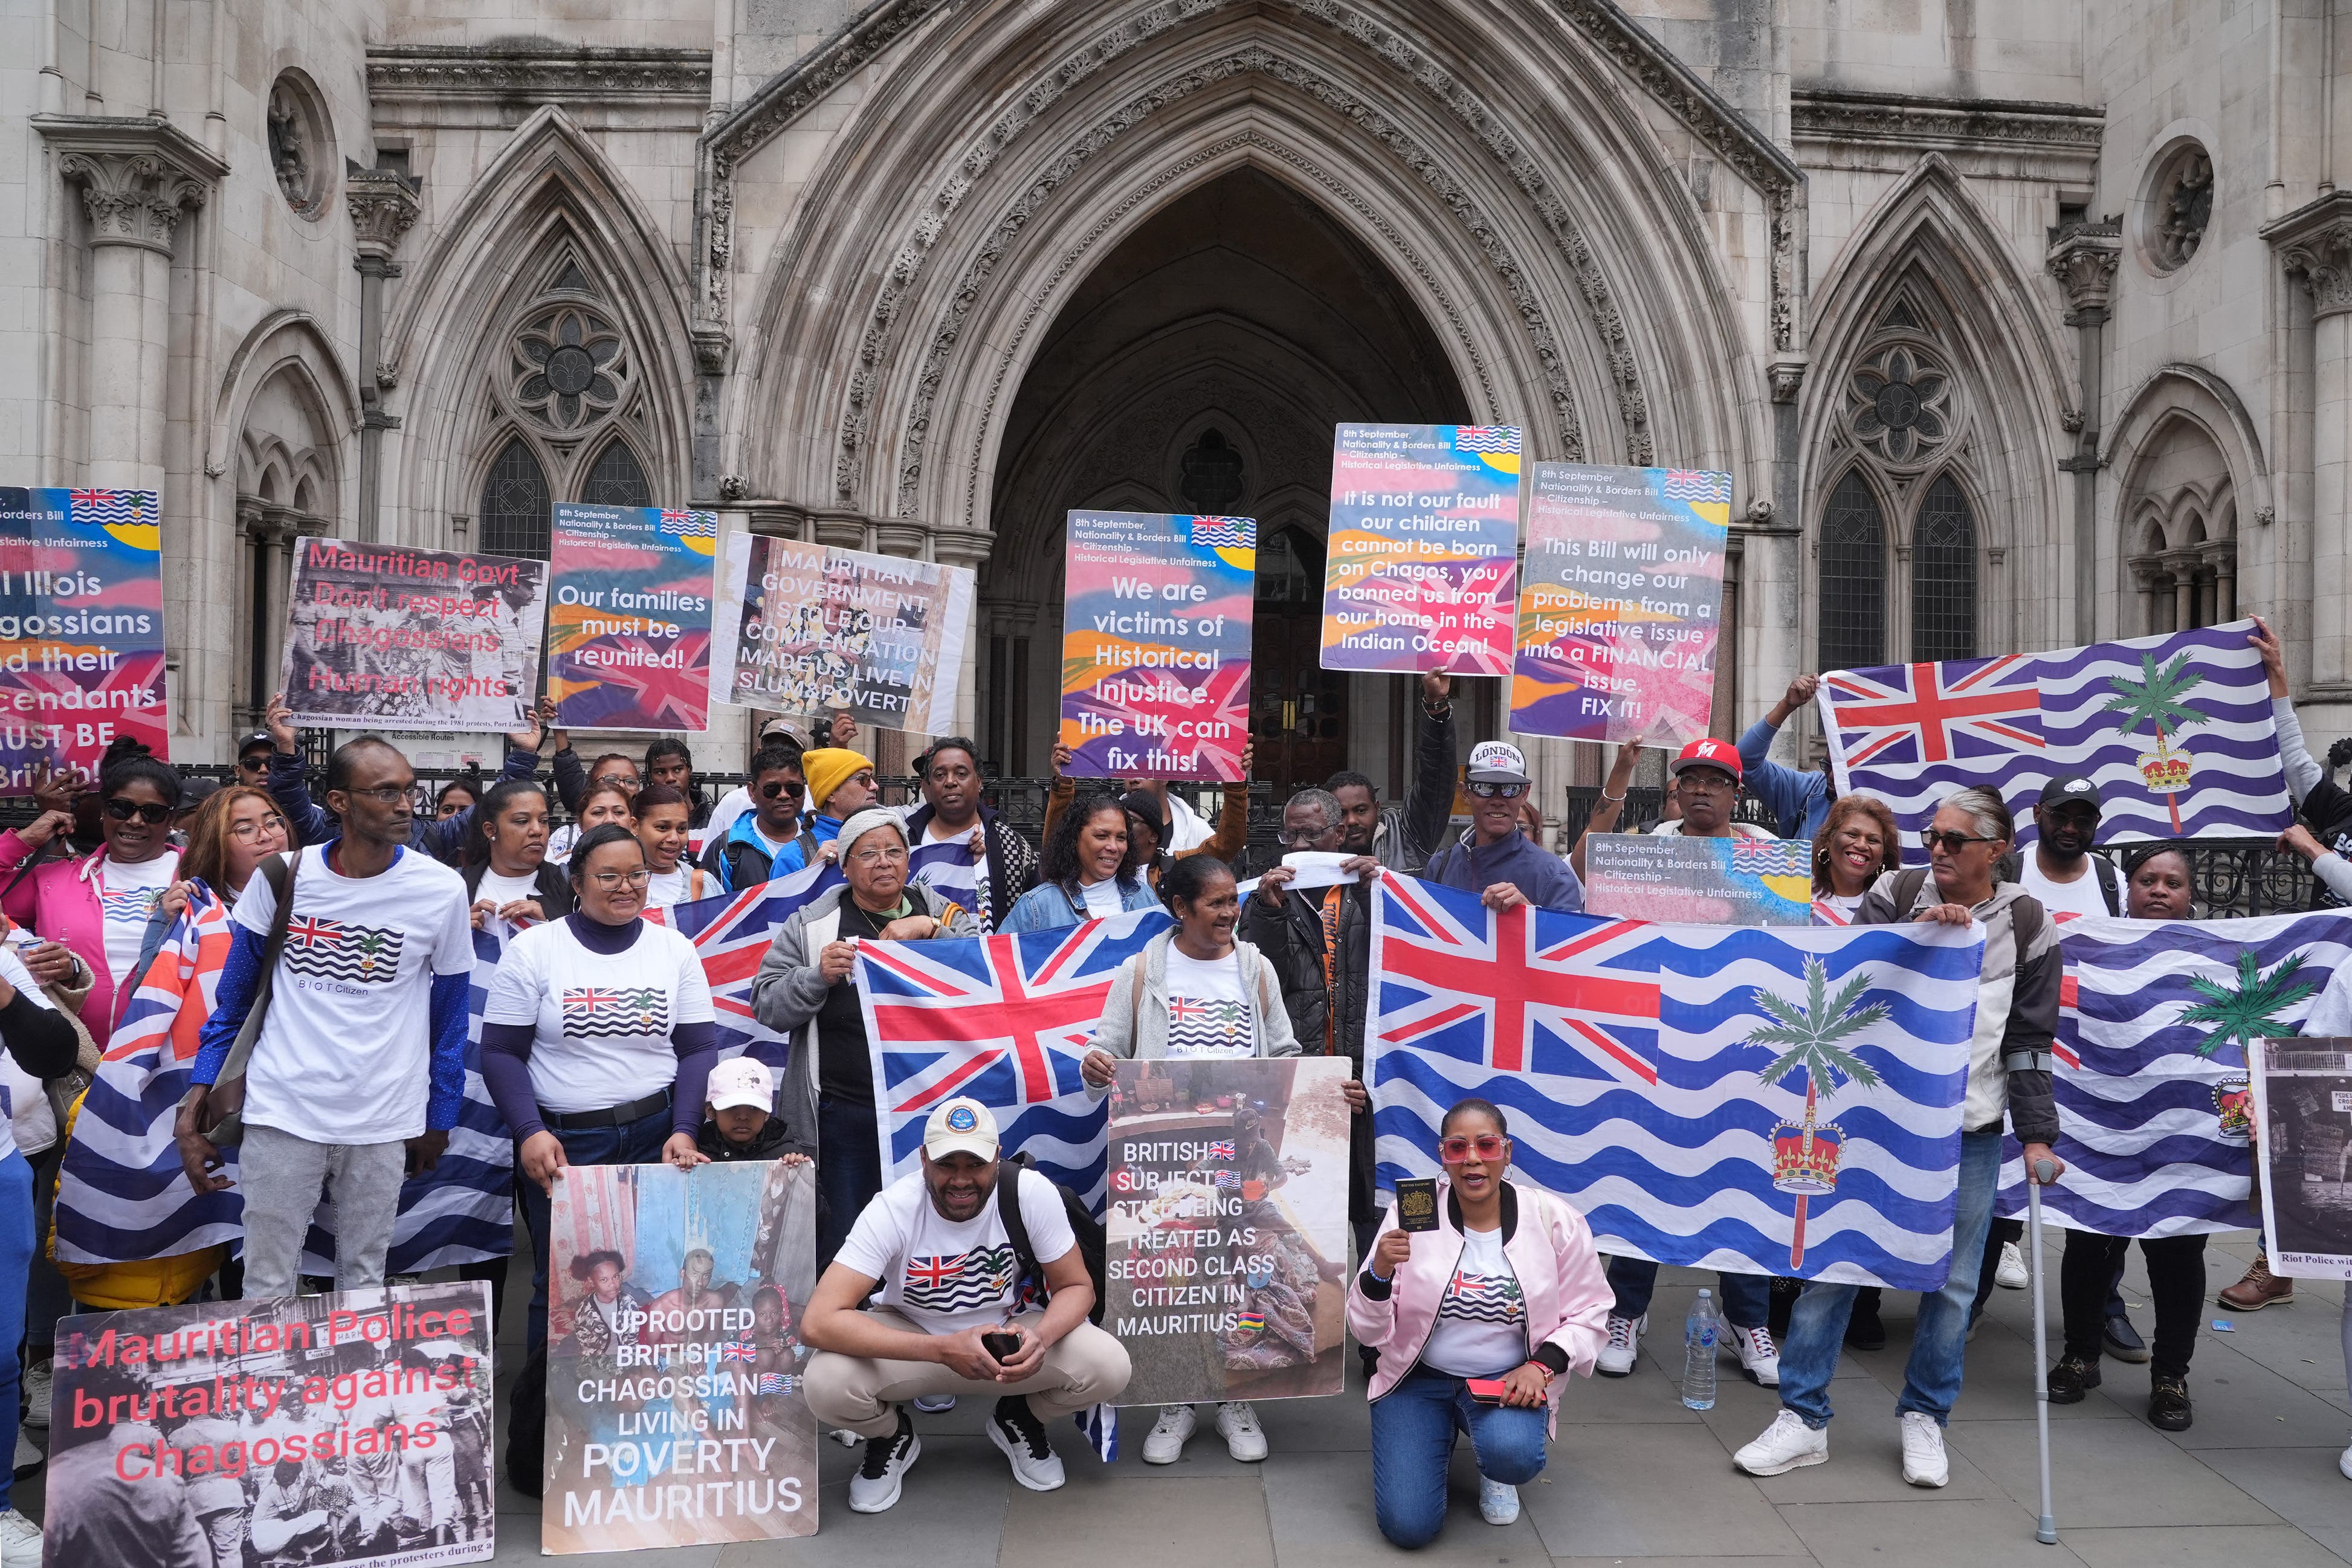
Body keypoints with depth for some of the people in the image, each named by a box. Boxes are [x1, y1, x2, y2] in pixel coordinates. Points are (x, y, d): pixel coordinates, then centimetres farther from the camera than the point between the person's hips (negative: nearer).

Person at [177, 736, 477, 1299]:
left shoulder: (441, 890, -5)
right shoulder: (281, 876, -3)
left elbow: (450, 1014, 5)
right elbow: (236, 992, 10)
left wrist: (439, 1120, 8)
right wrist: (202, 1085, 6)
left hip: (384, 1122, 0)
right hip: (282, 1110, 1)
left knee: (363, 1280, 9)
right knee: (266, 1285, 7)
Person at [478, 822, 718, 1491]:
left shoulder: (675, 950, 6)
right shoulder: (534, 950, 0)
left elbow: (699, 1049, 5)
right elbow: (502, 1053, -1)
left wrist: (683, 1129, -8)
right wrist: (529, 1131, -14)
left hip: (654, 1139, 2)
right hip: (560, 1145, -2)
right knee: (560, 1291, 2)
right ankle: (537, 1452, 15)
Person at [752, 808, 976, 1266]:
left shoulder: (945, 916, 9)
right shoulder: (810, 924, 7)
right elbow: (767, 1005, 5)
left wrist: (931, 931, -14)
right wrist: (817, 976, -12)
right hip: (844, 1115, -1)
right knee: (840, 1247, 3)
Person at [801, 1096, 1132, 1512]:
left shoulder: (1033, 1193, -23)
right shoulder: (892, 1209, -27)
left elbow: (1077, 1286, -9)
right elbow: (817, 1322, -35)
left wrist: (1041, 1338, -34)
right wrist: (944, 1350, -42)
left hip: (1008, 1331, 2)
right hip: (914, 1338, -1)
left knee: (1109, 1367, -24)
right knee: (827, 1382, -31)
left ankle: (1018, 1421, 10)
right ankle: (892, 1437, 7)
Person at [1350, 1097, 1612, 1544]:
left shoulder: (1555, 1221, -10)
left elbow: (1587, 1314, 2)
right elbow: (1368, 1331, -9)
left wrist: (1542, 1365, -16)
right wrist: (1379, 1271, -29)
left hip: (1507, 1380, 0)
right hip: (1419, 1378, 0)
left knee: (1513, 1453, -33)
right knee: (1408, 1526, -13)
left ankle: (1494, 1473, 8)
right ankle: (1443, 1434, 21)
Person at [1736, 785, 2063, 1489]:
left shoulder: (2027, 926, 2)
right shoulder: (1896, 893, 3)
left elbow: (2030, 1041, 5)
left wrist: (2036, 1135, 2)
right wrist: (1920, 931, -19)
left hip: (1969, 1127, 0)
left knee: (1951, 1280, 7)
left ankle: (1925, 1418, 26)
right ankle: (1803, 1417, 9)